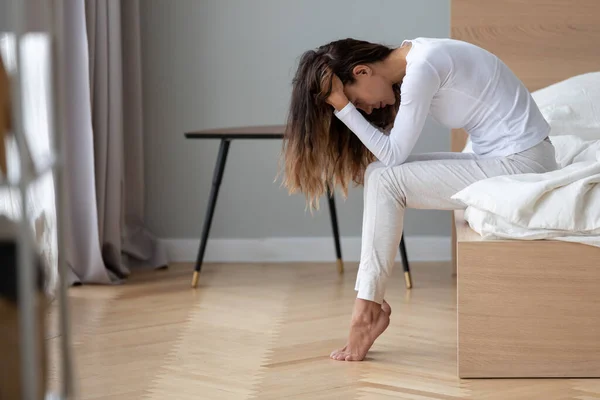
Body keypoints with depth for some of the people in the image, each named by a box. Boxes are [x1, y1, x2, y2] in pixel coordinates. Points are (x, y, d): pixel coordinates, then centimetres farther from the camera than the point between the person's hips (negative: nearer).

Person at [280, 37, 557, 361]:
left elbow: (393, 153, -15)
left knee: (385, 181, -11)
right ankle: (369, 302, 4)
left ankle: (368, 307, -3)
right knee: (379, 174, 5)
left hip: (520, 163, -10)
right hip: (508, 159, 10)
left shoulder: (422, 68, -19)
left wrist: (343, 107, -13)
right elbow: (390, 156, 11)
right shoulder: (412, 59, 9)